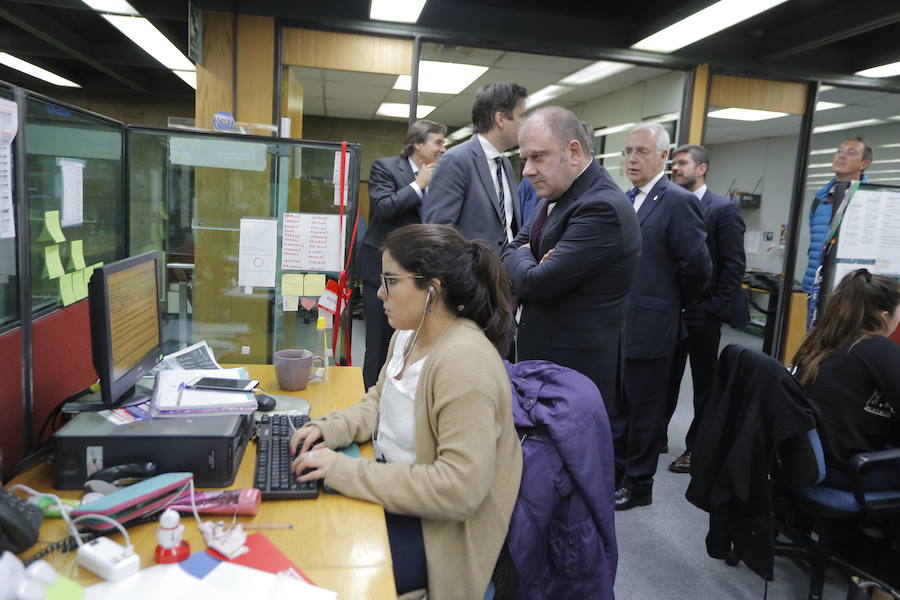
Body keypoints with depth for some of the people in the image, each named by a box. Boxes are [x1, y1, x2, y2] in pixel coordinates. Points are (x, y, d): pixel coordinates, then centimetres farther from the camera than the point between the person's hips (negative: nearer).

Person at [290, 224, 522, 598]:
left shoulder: (463, 361, -29)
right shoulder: (410, 332, 0)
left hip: (436, 529, -8)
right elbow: (379, 402, 15)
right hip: (394, 483, 8)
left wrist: (344, 471, -28)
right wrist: (330, 428, -5)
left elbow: (459, 488, -31)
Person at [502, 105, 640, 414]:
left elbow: (534, 284, -23)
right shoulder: (558, 193, 8)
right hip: (542, 353, 8)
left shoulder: (602, 207, -22)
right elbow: (510, 253, 11)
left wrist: (521, 256, -2)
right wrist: (528, 263, -11)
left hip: (577, 365, -8)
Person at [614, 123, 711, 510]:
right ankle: (616, 470, 36)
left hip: (649, 327, -8)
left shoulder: (678, 202, -14)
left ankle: (638, 485, 24)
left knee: (644, 410, 8)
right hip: (616, 325, 8)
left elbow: (698, 267, -17)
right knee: (616, 406, 19)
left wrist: (672, 304, -3)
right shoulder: (627, 199, 11)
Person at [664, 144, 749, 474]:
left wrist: (713, 307, -14)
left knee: (704, 384, 10)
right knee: (665, 377, 16)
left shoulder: (723, 210, -9)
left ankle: (696, 448, 22)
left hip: (702, 315, -5)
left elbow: (735, 265, -12)